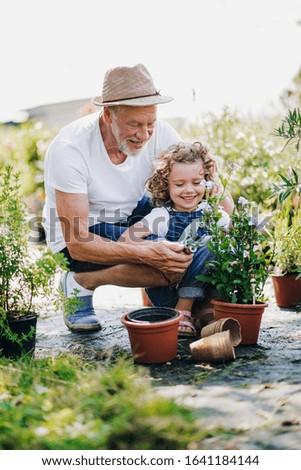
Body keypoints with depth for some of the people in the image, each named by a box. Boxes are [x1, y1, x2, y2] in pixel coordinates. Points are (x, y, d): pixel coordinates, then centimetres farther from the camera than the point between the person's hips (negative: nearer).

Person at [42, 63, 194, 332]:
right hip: (81, 232, -5)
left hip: (132, 214, 5)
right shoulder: (69, 149, -29)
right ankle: (81, 282, -7)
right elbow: (77, 244, -31)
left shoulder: (159, 134, -17)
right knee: (171, 266, -28)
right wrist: (145, 253, -44)